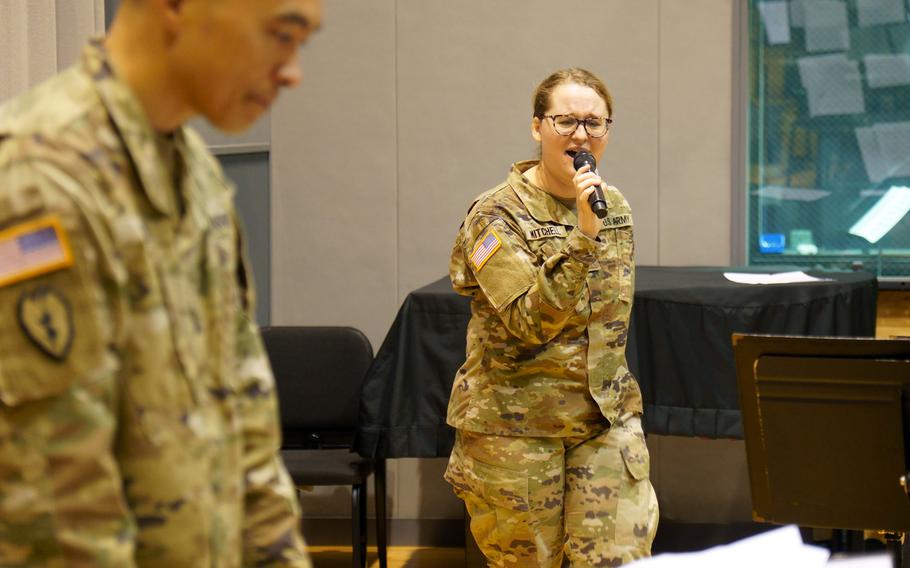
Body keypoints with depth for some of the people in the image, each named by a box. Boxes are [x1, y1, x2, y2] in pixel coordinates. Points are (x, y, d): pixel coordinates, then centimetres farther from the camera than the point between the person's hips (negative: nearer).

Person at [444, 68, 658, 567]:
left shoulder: (615, 207, 8)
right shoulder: (497, 216, -11)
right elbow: (529, 322, -22)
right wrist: (582, 235, -29)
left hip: (606, 418, 5)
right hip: (516, 425, -4)